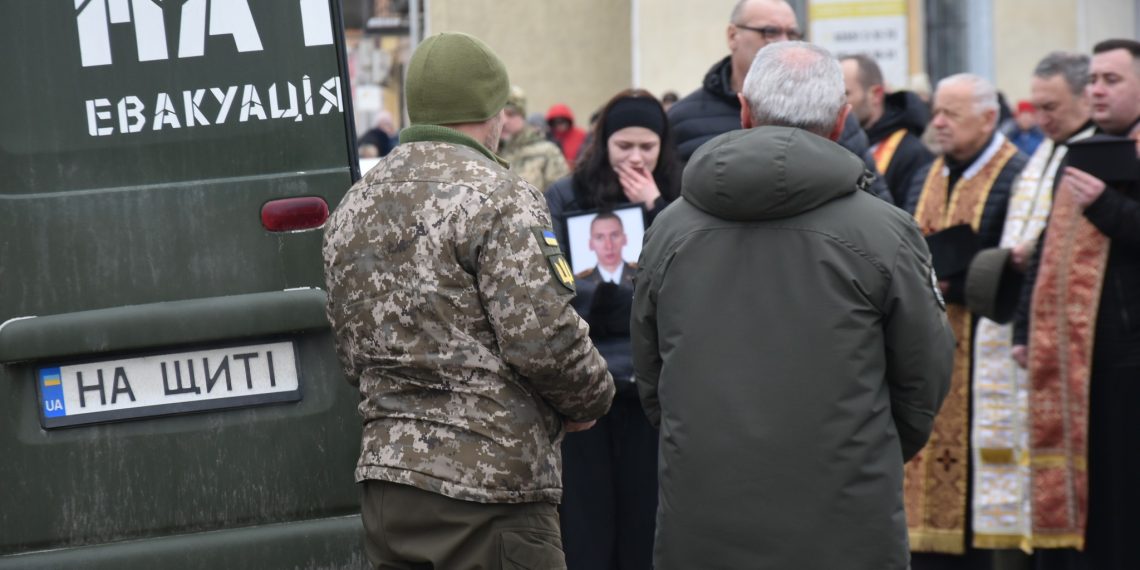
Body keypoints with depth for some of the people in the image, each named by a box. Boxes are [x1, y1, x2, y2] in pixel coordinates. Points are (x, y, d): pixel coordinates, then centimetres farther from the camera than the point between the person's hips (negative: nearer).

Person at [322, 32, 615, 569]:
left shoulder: (352, 208, 14)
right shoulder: (499, 198, -11)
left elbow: (350, 352, 15)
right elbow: (544, 338, -16)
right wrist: (591, 399, 2)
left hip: (383, 474, 8)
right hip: (487, 483, -8)